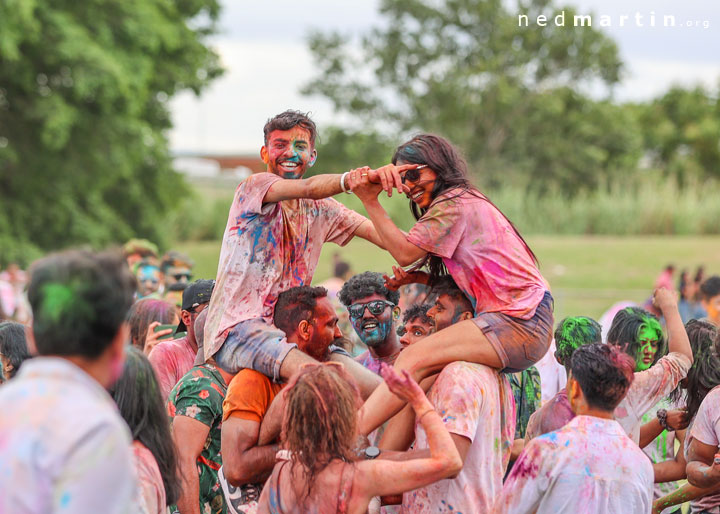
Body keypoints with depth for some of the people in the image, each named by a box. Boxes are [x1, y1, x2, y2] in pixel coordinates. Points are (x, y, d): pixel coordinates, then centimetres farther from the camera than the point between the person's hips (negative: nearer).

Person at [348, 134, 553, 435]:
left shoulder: (455, 204, -7)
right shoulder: (464, 202, 24)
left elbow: (404, 252, -13)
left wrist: (370, 201, -13)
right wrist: (419, 279, 7)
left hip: (520, 325, -10)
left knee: (414, 359, -19)